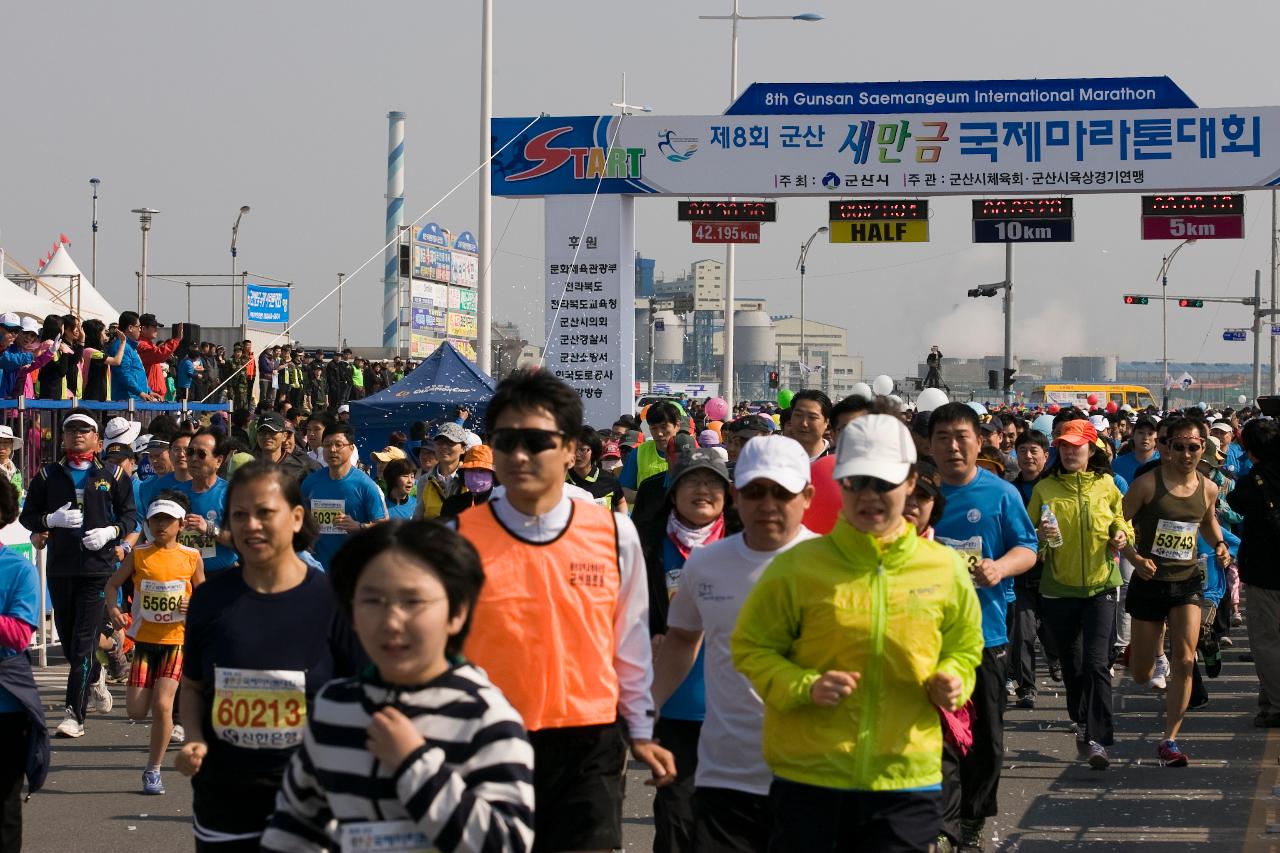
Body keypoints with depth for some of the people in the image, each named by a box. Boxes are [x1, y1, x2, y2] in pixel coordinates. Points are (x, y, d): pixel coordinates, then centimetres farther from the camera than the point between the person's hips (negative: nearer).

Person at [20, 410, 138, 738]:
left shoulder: (112, 475, 6)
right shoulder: (48, 475, 9)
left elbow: (130, 515, 9)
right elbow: (27, 515, 10)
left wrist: (111, 532, -10)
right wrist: (51, 520, -10)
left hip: (99, 567, -3)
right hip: (60, 568, 3)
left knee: (84, 642, -10)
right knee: (68, 638, 12)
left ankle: (74, 715, -12)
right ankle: (95, 678, 42)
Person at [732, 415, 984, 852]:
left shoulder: (944, 568, 3)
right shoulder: (798, 566, -5)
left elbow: (965, 648, 17)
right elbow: (752, 646, 1)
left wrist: (953, 681, -5)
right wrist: (804, 686, -16)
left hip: (906, 780, 2)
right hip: (809, 779, -2)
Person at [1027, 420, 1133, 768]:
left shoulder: (1106, 486, 3)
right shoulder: (1044, 489, 2)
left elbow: (1123, 523, 14)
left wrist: (1122, 536, -8)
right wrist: (1040, 537, -20)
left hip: (1101, 584, -1)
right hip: (1059, 587, 1)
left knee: (1097, 662, -13)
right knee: (1071, 665, 9)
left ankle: (1097, 740, -14)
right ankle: (1082, 724, 31)